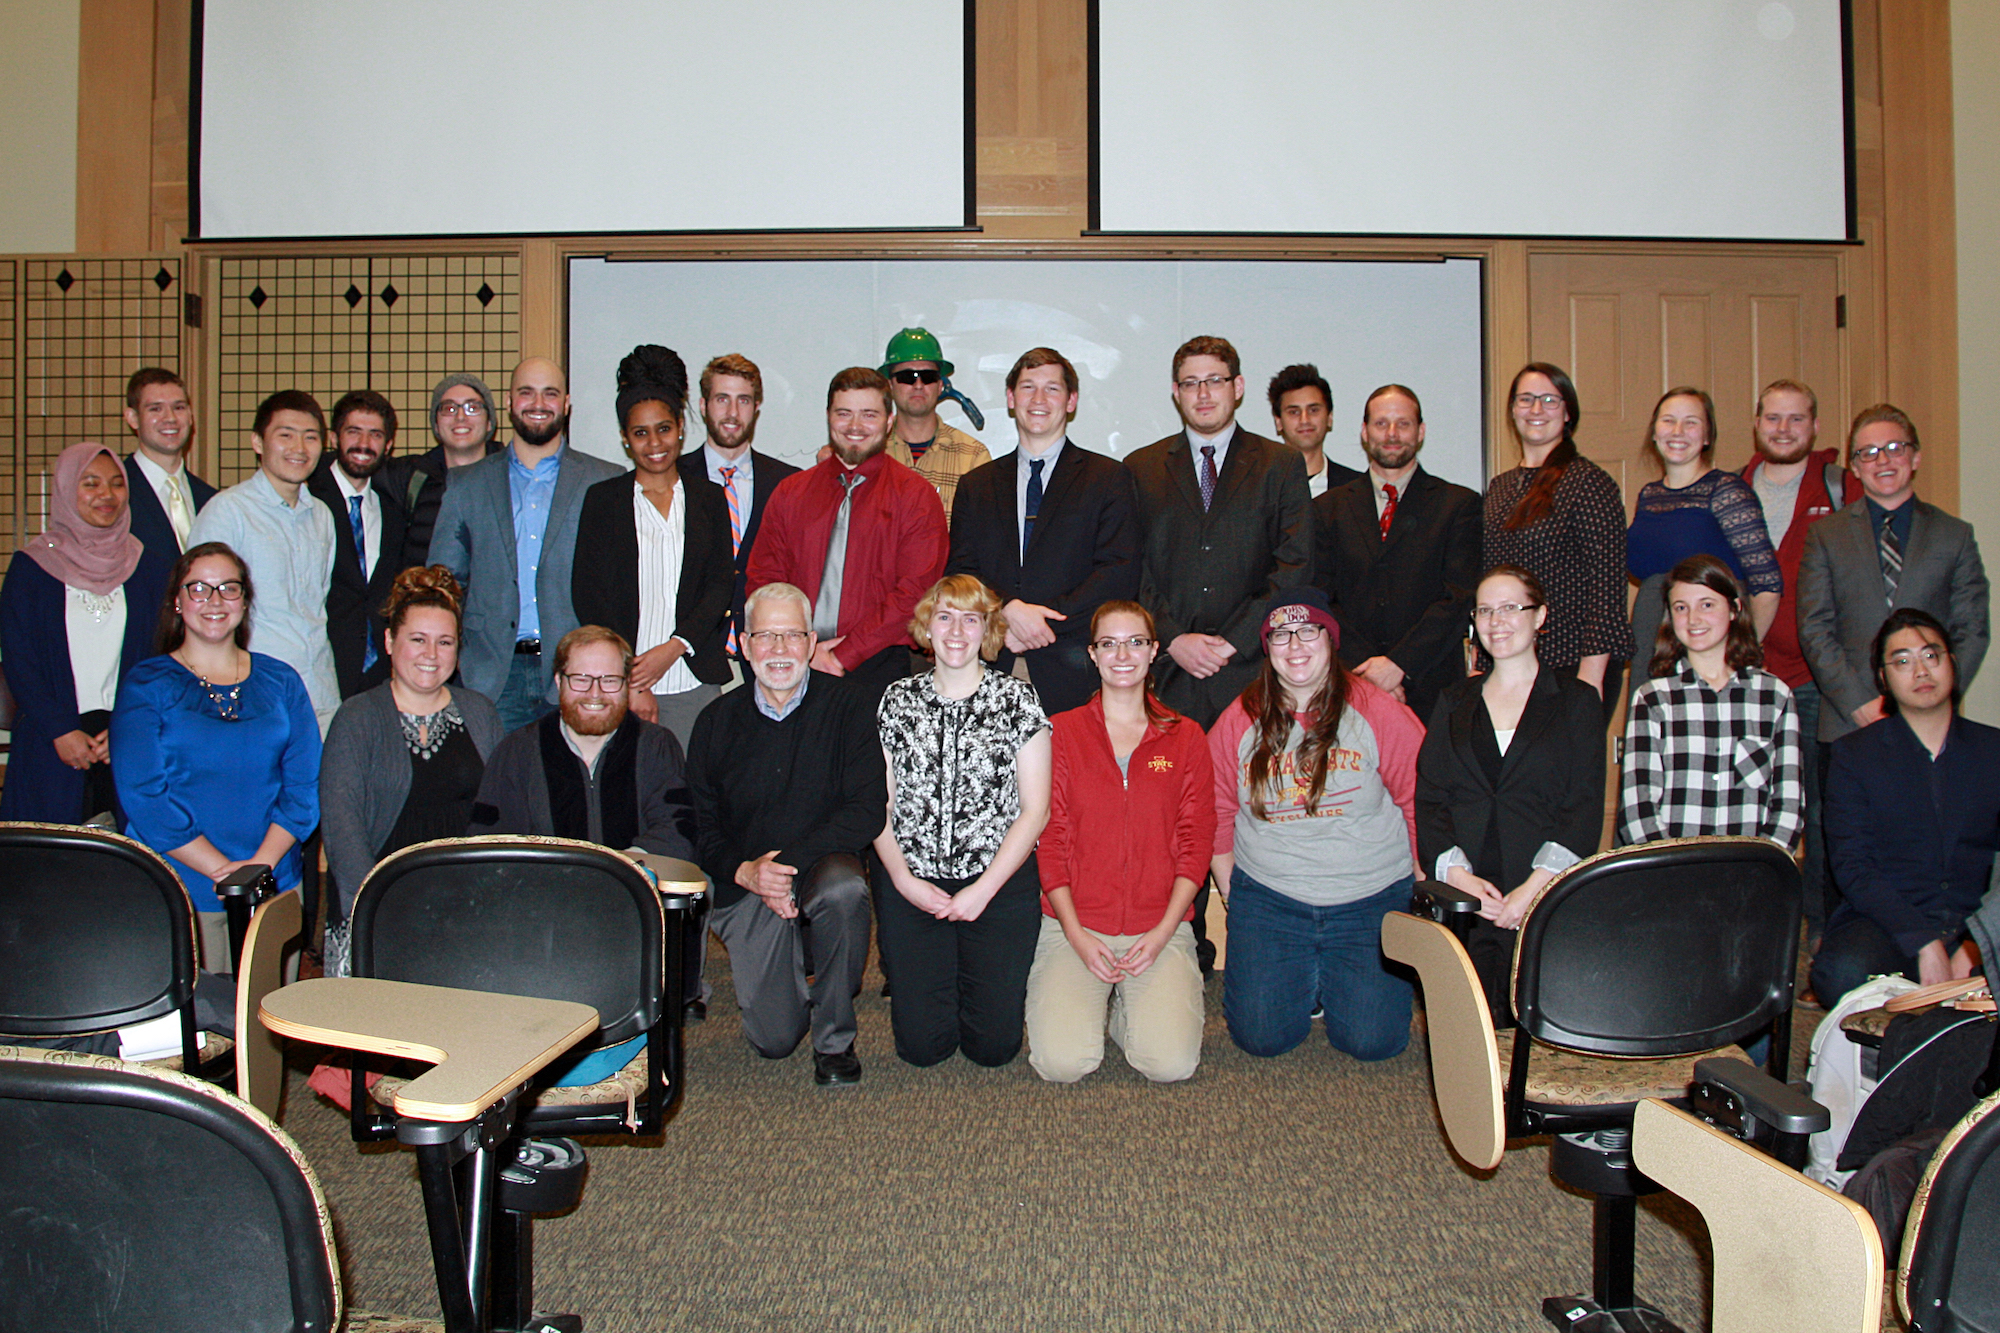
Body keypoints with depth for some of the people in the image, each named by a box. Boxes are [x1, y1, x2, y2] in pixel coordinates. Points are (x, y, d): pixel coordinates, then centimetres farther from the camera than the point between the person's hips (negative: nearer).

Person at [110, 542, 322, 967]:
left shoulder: (281, 682, 10)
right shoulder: (146, 686, 2)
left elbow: (306, 784, 4)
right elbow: (142, 796, -7)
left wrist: (262, 862, -11)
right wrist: (223, 870, -15)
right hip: (178, 892, -2)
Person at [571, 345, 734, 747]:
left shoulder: (708, 499, 11)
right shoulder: (602, 499, 7)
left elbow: (721, 585, 4)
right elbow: (588, 593, 1)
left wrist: (673, 647, -11)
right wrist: (626, 679, -9)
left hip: (694, 681, 1)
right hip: (618, 680, -1)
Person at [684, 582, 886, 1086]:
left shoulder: (845, 706, -3)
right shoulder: (717, 721, 5)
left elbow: (868, 811, -12)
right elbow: (701, 828, 5)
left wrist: (788, 860, -22)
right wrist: (746, 871, -16)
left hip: (825, 864, -1)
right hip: (745, 887, 2)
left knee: (844, 888, -39)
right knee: (773, 1039, -12)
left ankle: (835, 1039, -14)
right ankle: (798, 969, 26)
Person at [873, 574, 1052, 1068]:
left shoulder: (1016, 699, 1)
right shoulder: (898, 699, 7)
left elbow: (1035, 809, -3)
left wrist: (983, 889, -10)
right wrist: (905, 880, -9)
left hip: (1001, 883, -1)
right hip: (911, 885, 1)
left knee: (994, 1043, -6)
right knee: (922, 1044, -5)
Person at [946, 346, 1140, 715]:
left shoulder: (1108, 479, 9)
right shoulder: (976, 485, 18)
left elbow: (1121, 575, -2)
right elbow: (959, 573, 8)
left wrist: (1044, 620, -10)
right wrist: (1010, 609, -11)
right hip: (992, 670, 2)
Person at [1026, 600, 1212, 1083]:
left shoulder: (1185, 738, 9)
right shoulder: (1061, 732, 5)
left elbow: (1197, 841, 5)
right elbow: (1048, 837, 2)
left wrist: (1162, 931, -8)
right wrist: (1076, 934, -9)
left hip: (1160, 927, 1)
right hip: (1073, 925, -1)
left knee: (1171, 1063, -19)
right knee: (1062, 1062, -20)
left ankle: (1130, 1005, 13)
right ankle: (1088, 999, 13)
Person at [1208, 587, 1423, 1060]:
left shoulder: (1378, 713, -6)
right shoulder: (1239, 721, 1)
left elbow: (1423, 805, -1)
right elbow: (1218, 817, 10)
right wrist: (1236, 897, 5)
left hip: (1371, 898, -1)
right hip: (1268, 897, 2)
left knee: (1372, 1039, -10)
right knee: (1260, 1034, -8)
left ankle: (1333, 976, 24)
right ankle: (1304, 977, 26)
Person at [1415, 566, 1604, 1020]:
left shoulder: (1576, 701, 10)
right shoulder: (1455, 702, 19)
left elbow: (1585, 808, 0)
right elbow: (1428, 798, 9)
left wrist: (1534, 888, -14)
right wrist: (1457, 873, -10)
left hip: (1543, 899, -2)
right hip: (1461, 898, 2)